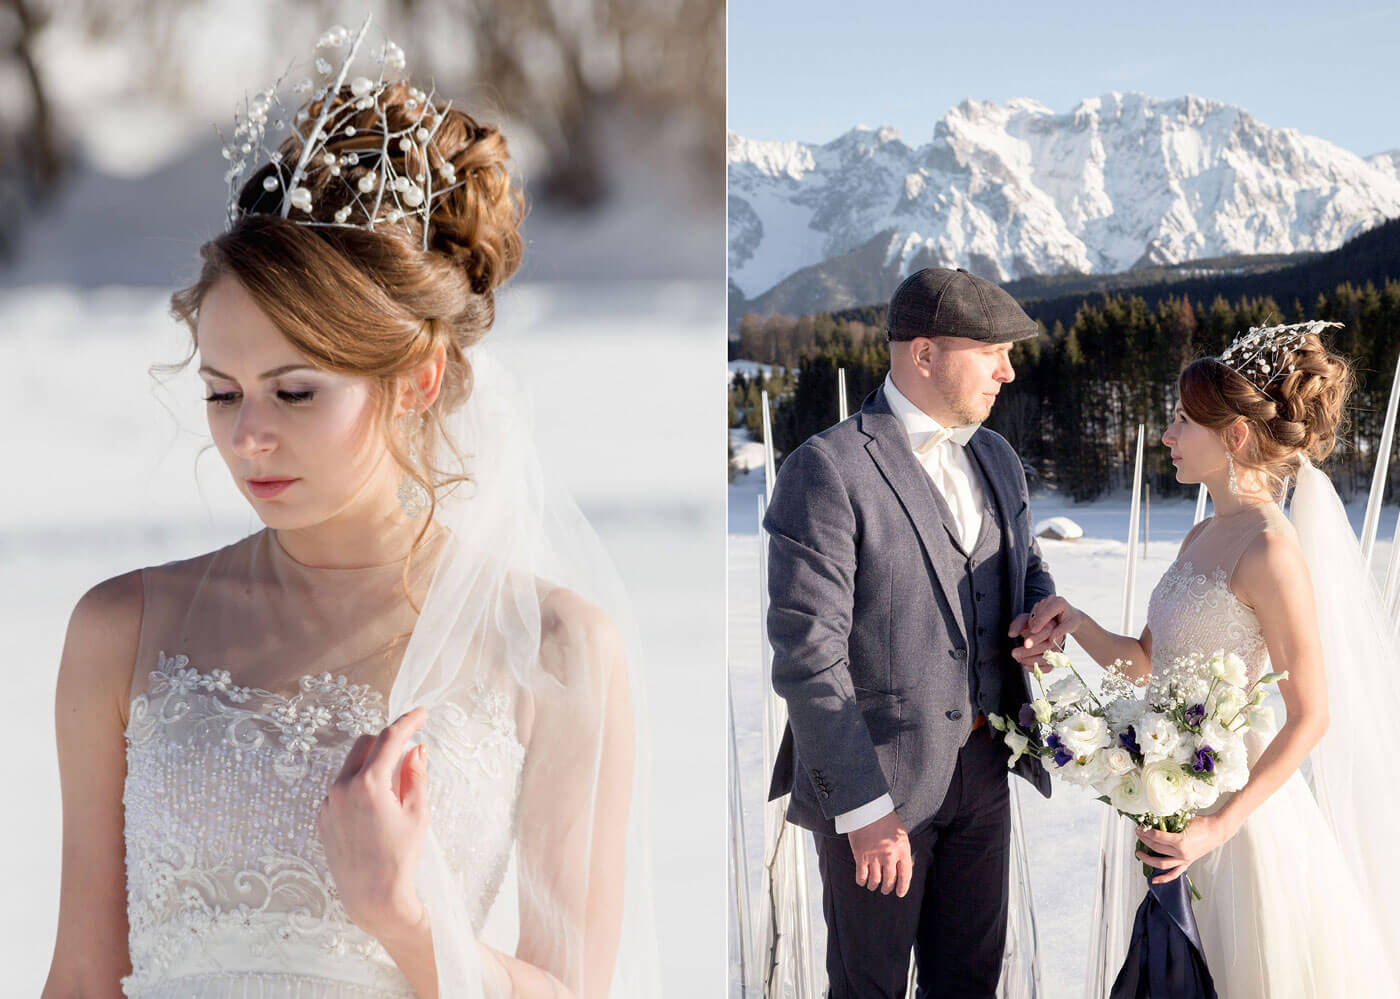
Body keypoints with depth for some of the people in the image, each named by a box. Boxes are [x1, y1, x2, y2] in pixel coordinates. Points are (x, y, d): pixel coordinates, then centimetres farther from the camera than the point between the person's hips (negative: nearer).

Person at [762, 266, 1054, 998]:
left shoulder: (995, 457, 7)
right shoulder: (826, 471, -17)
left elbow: (1026, 565, 23)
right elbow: (806, 655, -20)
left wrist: (1036, 616, -3)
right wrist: (862, 811, -21)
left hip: (981, 768, 7)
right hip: (874, 778, -6)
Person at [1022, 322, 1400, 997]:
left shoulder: (1270, 550, -19)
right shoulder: (1203, 537, 7)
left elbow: (1310, 716, -19)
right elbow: (1145, 660, 11)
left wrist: (1219, 825, -23)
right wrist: (1077, 623, -7)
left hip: (1234, 796, -8)